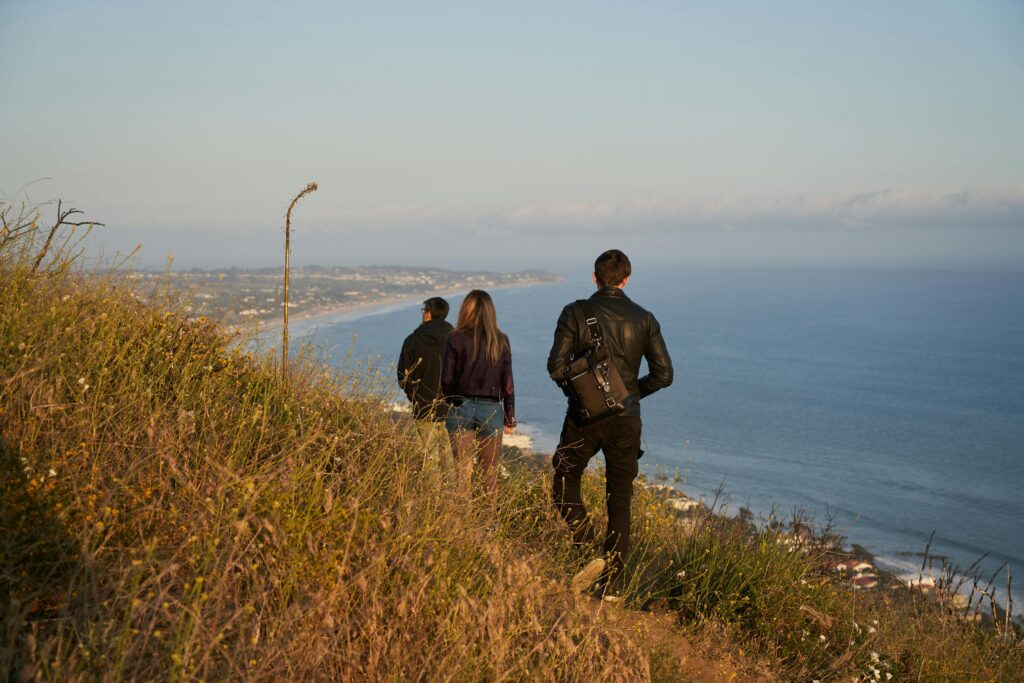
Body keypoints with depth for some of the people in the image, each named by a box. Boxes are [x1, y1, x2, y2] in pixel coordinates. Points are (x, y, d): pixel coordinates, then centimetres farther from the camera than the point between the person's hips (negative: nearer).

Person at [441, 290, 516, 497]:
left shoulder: (456, 338, -5)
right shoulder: (501, 341, 1)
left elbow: (446, 380, -4)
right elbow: (507, 383, 3)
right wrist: (510, 418, 10)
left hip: (462, 408, -1)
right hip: (492, 410, 1)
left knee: (463, 471, 4)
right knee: (489, 475, 8)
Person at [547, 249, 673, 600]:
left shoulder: (575, 313, -6)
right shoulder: (644, 319, 0)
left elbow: (556, 365, -10)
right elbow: (664, 374, -2)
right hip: (625, 420, 2)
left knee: (565, 483, 16)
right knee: (619, 499, 11)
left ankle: (589, 549, -5)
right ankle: (612, 581, 12)